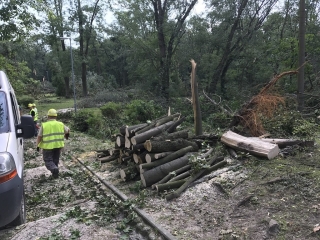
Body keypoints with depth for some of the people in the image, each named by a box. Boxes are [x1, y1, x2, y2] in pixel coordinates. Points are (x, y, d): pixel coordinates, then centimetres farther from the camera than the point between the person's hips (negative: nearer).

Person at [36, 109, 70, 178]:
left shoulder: (44, 125, -8)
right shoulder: (60, 124, 0)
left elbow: (39, 136, -7)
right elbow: (68, 130, 16)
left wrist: (37, 145, 5)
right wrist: (66, 135, 37)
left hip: (48, 146, -3)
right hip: (58, 145, 3)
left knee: (48, 161, 6)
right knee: (55, 160, 18)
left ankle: (54, 169, -19)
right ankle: (54, 173, 21)